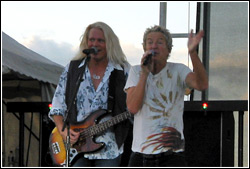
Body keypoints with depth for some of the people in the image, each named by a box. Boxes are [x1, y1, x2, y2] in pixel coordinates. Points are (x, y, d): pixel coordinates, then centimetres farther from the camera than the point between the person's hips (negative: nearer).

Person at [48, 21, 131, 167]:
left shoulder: (123, 71, 4)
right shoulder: (72, 69, 8)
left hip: (108, 149, -1)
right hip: (76, 149, 1)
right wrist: (63, 131, -5)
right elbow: (57, 105, 9)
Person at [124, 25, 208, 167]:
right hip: (140, 154, 3)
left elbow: (202, 85, -21)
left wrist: (193, 52, -34)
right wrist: (145, 73, -14)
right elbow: (132, 107, -7)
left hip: (171, 154, -3)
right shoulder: (136, 71, 6)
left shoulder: (178, 71, 0)